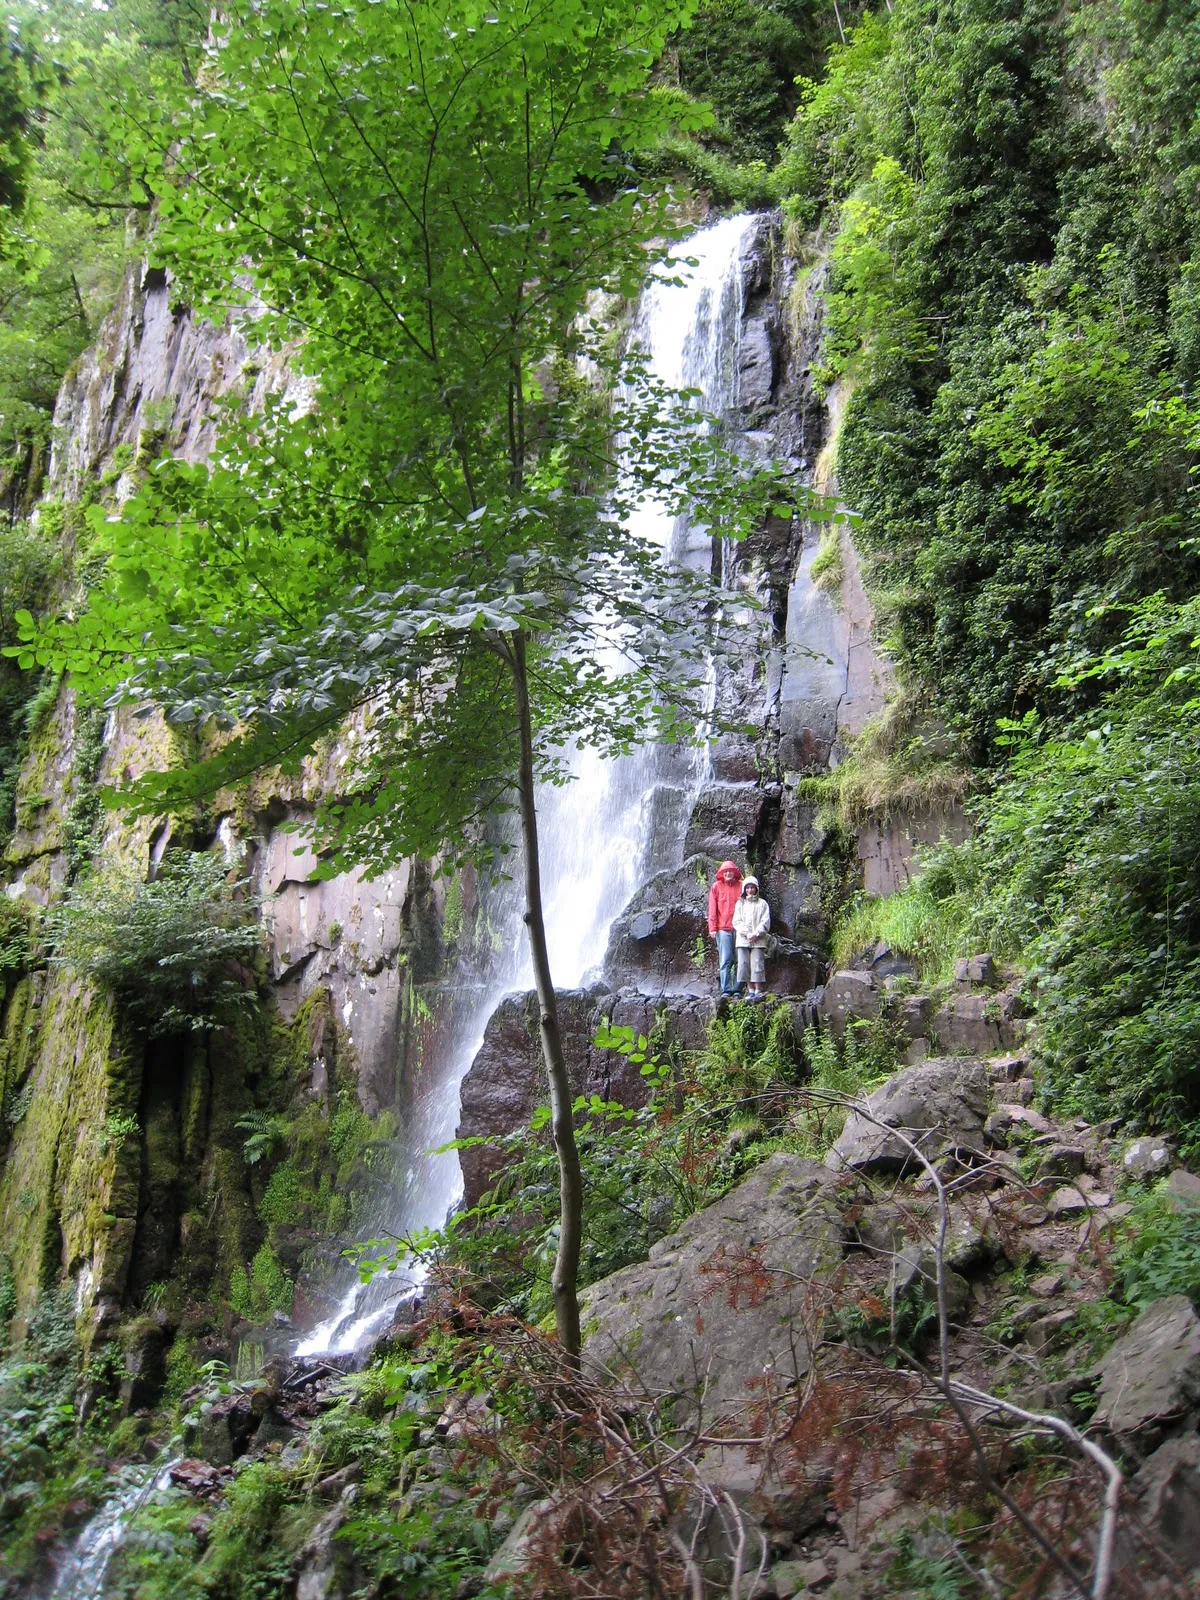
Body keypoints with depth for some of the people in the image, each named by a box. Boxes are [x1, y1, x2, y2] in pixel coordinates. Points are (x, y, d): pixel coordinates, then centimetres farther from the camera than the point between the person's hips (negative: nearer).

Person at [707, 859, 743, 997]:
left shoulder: (741, 886, 10)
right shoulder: (717, 886, 8)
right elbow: (712, 909, 7)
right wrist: (712, 928, 0)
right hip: (723, 929, -1)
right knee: (726, 960, -4)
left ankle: (737, 989, 6)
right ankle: (726, 990, -3)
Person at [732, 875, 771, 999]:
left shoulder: (762, 903, 8)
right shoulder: (740, 903, 13)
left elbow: (765, 922, 2)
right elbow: (736, 921, 5)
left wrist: (756, 934, -11)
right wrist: (747, 933, -8)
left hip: (758, 940, -2)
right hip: (743, 940, 2)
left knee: (757, 964, -8)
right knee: (744, 965, -2)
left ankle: (758, 991, -6)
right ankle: (751, 991, 3)